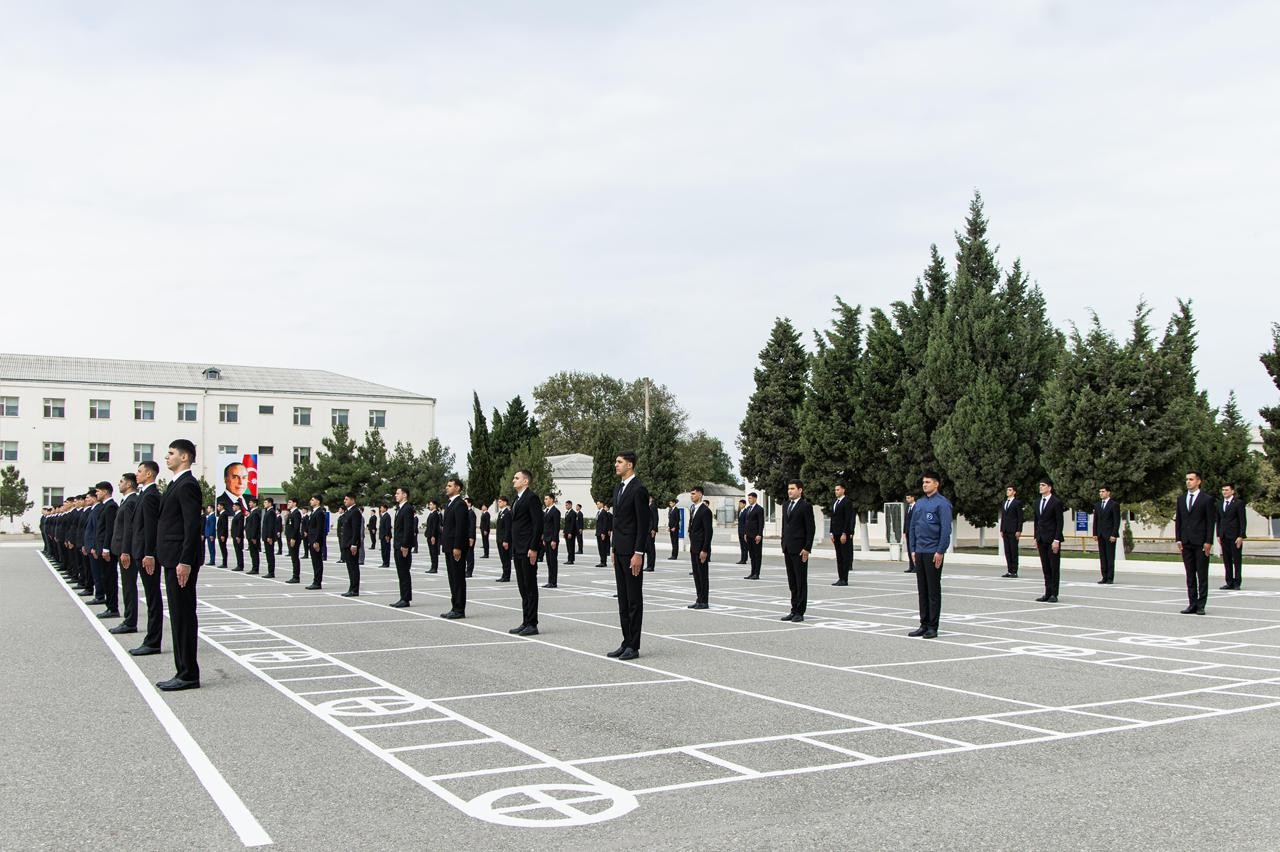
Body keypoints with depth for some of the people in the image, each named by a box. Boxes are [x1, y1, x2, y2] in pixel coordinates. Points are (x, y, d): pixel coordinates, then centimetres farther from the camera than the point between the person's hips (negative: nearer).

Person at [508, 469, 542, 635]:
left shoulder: (531, 497, -10)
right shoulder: (517, 499, 18)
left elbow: (538, 524, -16)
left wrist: (534, 548, -20)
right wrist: (513, 549, 15)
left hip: (528, 549, -9)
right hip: (518, 550, 9)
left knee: (530, 587, -4)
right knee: (523, 587, 11)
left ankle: (532, 624, -1)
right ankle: (526, 623, 16)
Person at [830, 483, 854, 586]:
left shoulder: (847, 502, -9)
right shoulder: (834, 503, 16)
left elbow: (848, 519, -14)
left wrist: (844, 534, -17)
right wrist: (832, 533, 13)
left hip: (844, 534, -8)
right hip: (836, 534, 8)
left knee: (845, 556, -4)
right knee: (839, 557, 8)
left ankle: (844, 580, -3)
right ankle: (840, 578, 11)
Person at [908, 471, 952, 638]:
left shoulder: (942, 503, -8)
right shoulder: (918, 503, 13)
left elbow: (946, 529, -13)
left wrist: (940, 551, -16)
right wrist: (913, 549, 11)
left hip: (933, 553, -7)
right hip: (919, 553, 7)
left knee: (934, 590, -1)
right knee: (922, 590, 10)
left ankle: (933, 627, 3)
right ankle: (924, 624, 16)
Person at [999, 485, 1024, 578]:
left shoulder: (1017, 503, -2)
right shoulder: (1004, 503, 18)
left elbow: (1020, 518, -7)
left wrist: (1019, 531, -13)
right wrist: (1001, 530, 13)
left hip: (1013, 530, -6)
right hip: (1005, 531, 6)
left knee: (1014, 551, -5)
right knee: (1007, 552, 5)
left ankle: (1014, 572, -3)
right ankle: (1009, 571, 7)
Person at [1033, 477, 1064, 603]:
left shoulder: (1056, 502, -8)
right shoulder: (1037, 502, 13)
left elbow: (1059, 522, -11)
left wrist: (1056, 540, -16)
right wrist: (1036, 538, 12)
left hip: (1052, 539, -7)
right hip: (1041, 539, 7)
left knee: (1054, 567, -1)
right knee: (1045, 568, 8)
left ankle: (1054, 594, 2)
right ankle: (1047, 593, 11)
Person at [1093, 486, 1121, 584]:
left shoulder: (1114, 505, -3)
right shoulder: (1097, 505, 15)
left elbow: (1117, 521, -7)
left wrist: (1114, 534, -14)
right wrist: (1095, 534, 8)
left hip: (1110, 535, -6)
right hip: (1100, 535, 6)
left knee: (1110, 557, -4)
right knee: (1102, 557, 4)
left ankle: (1110, 578, -1)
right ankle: (1104, 577, 7)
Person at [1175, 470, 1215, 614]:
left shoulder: (1207, 499, -2)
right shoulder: (1181, 499, 14)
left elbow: (1210, 522, -5)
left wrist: (1208, 542, -10)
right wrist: (1178, 539, 6)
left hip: (1201, 543, -5)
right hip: (1186, 543, 5)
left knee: (1202, 575, -1)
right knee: (1190, 575, 7)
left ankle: (1201, 605, 2)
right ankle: (1192, 604, 11)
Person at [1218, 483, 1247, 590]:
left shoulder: (1239, 503, -3)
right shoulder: (1220, 504, 14)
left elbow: (1243, 521, -6)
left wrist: (1241, 536, -12)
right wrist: (1218, 535, 9)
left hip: (1235, 536, -5)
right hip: (1224, 537, 5)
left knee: (1236, 561, -2)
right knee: (1227, 561, 5)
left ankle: (1237, 583, 2)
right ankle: (1230, 583, 10)